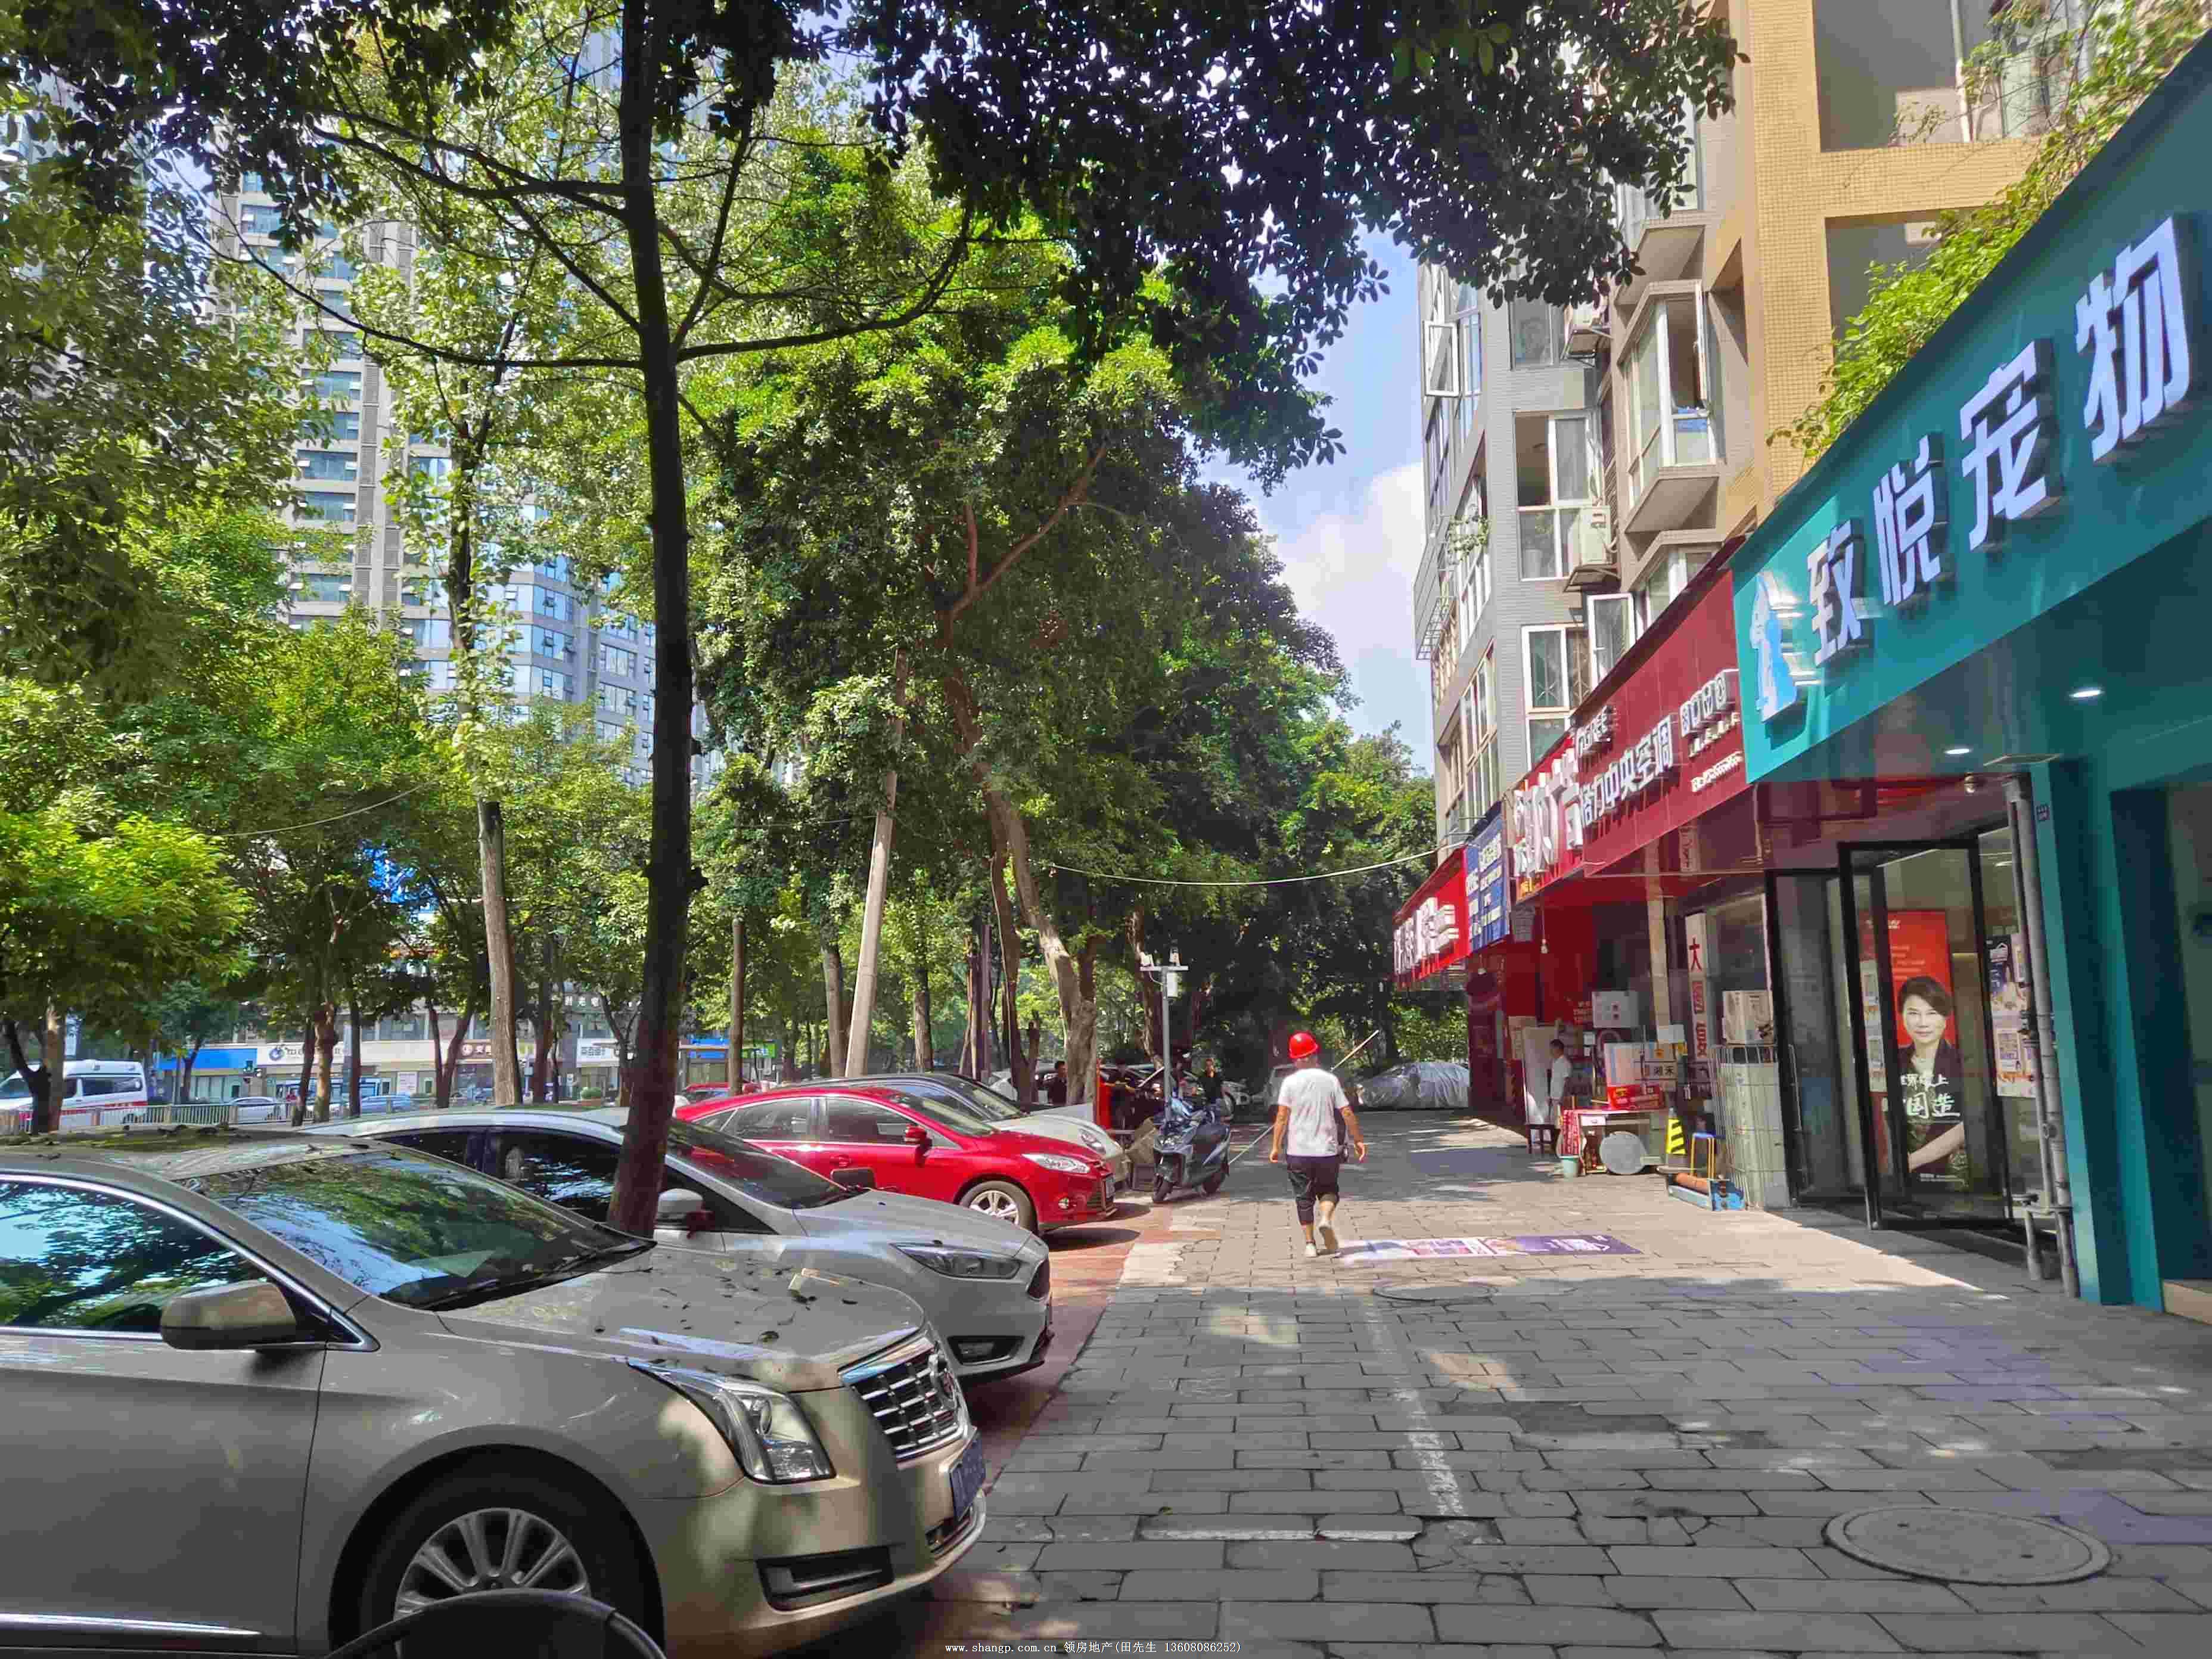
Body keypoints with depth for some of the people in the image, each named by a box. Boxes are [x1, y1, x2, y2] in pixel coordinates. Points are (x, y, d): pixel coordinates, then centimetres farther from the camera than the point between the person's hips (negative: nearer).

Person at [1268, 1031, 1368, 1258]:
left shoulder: (1290, 1082, -4)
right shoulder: (1330, 1080, 0)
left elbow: (1282, 1116, -9)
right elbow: (1347, 1114, -1)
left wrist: (1276, 1146, -3)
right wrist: (1359, 1141, 8)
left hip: (1298, 1151, -1)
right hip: (1327, 1149, 1)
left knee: (1304, 1198, 9)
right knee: (1328, 1190, 17)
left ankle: (1310, 1244, 8)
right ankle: (1326, 1218, -11)